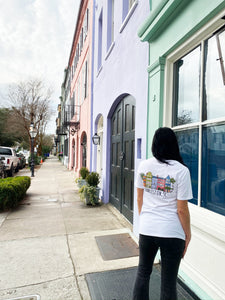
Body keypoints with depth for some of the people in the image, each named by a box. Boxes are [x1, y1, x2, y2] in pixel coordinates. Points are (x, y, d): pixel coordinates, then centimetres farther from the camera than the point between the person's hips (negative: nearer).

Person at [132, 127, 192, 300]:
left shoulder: (144, 166, -5)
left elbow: (139, 198, 4)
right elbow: (182, 209, -12)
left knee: (143, 272, 24)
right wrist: (188, 234, 3)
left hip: (146, 229, 3)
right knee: (169, 281, 17)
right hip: (172, 233, -2)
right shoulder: (181, 170, -14)